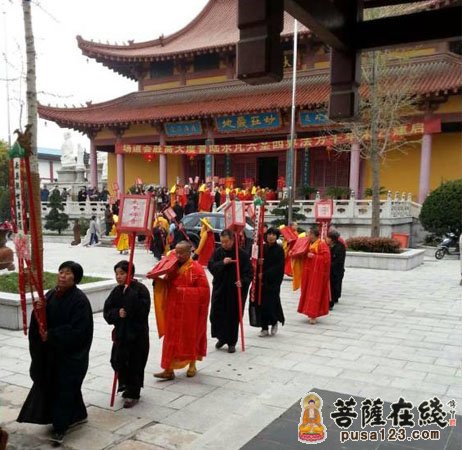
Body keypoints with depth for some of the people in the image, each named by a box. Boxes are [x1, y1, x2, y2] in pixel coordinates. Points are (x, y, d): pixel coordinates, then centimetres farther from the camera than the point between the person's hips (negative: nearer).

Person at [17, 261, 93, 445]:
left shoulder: (79, 300, -19)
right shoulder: (51, 295, 4)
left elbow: (77, 330, -23)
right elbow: (41, 321, 4)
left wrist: (51, 336, -21)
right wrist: (39, 310, -17)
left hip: (71, 353, -8)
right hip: (52, 351, 8)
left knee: (64, 387, -1)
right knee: (53, 384, 18)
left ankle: (60, 427, 12)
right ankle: (78, 415, 37)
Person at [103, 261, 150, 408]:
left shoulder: (140, 289, -12)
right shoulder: (117, 291, 6)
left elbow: (142, 310, -25)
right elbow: (107, 311, 3)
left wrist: (129, 292, -26)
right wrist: (117, 313, -18)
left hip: (137, 333, -6)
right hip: (121, 332, 6)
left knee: (134, 363, 1)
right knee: (117, 360, 8)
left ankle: (133, 394, 18)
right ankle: (126, 385, 34)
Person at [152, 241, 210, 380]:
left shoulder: (196, 268, -12)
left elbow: (204, 290, -16)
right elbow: (166, 285, 14)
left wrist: (184, 290, -22)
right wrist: (157, 280, -7)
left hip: (190, 311, -5)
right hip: (174, 310, 5)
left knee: (191, 337, 10)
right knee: (171, 338, 4)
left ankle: (192, 365, 30)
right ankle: (169, 369, 7)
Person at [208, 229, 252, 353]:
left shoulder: (242, 254, -9)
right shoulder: (217, 252, 1)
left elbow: (248, 272, -8)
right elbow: (210, 266, -5)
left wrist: (243, 281, -25)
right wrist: (222, 263, -21)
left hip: (235, 291, -3)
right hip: (219, 289, 3)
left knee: (233, 317, 5)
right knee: (216, 315, 5)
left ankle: (231, 342, 21)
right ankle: (221, 337, 29)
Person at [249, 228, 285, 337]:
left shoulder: (279, 249, -5)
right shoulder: (262, 248, 5)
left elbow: (279, 266, -11)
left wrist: (265, 274, -16)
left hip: (273, 281, -3)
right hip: (261, 280, 4)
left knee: (271, 303, -4)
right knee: (261, 303, 2)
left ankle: (274, 322, 24)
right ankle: (265, 328, 15)